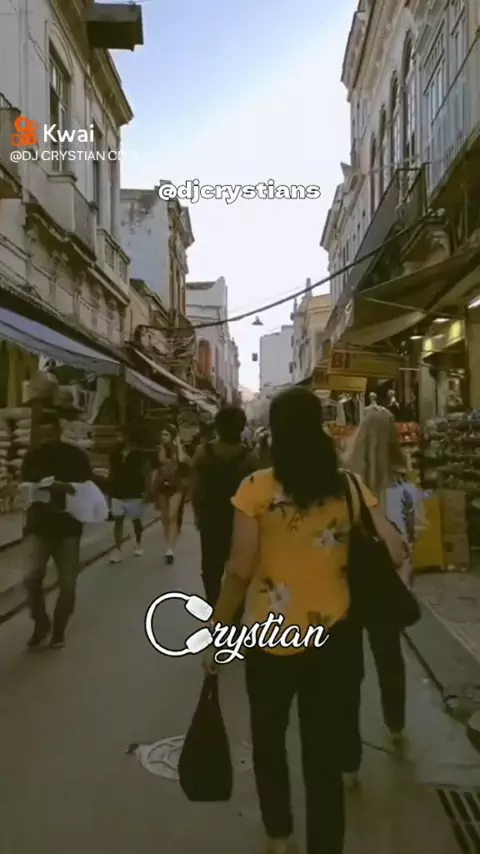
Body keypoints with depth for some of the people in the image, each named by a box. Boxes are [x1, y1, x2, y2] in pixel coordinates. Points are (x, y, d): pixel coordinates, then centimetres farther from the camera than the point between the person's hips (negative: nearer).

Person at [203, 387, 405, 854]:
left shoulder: (257, 487, -13)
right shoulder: (349, 487, -5)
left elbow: (240, 571, -13)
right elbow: (394, 552, -7)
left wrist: (214, 632, -1)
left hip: (271, 638, -1)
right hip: (334, 638, 1)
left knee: (268, 740, 25)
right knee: (326, 756, 14)